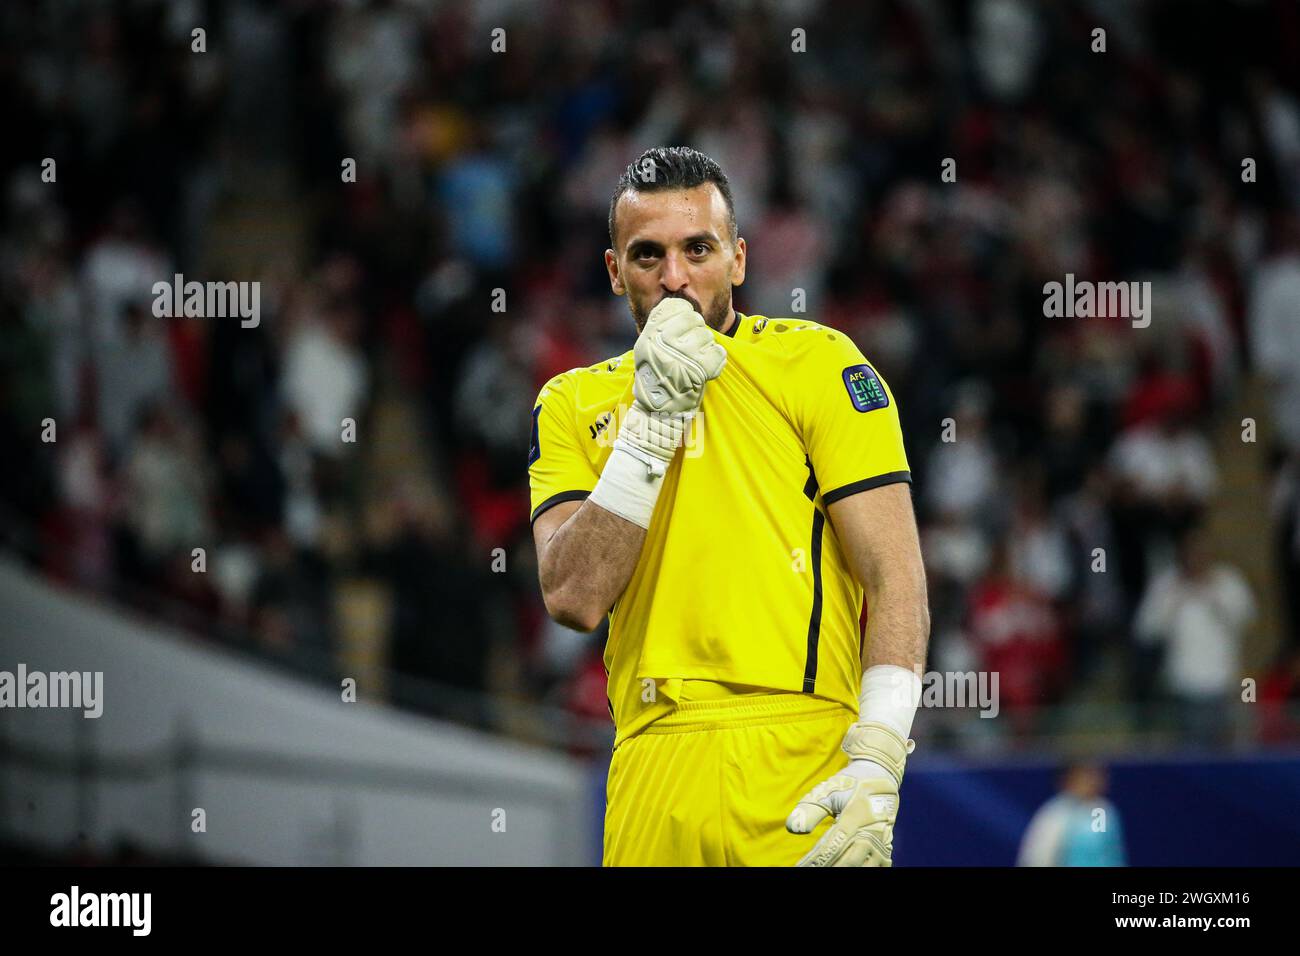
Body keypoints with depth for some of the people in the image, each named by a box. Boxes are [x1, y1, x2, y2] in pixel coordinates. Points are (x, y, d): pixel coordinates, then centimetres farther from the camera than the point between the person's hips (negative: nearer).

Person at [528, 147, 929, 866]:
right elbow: (573, 598, -2)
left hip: (802, 762, -3)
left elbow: (895, 579, -4)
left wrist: (876, 765, -16)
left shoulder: (817, 362, 3)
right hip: (651, 773, 3)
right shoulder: (573, 404, 12)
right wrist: (652, 417, -8)